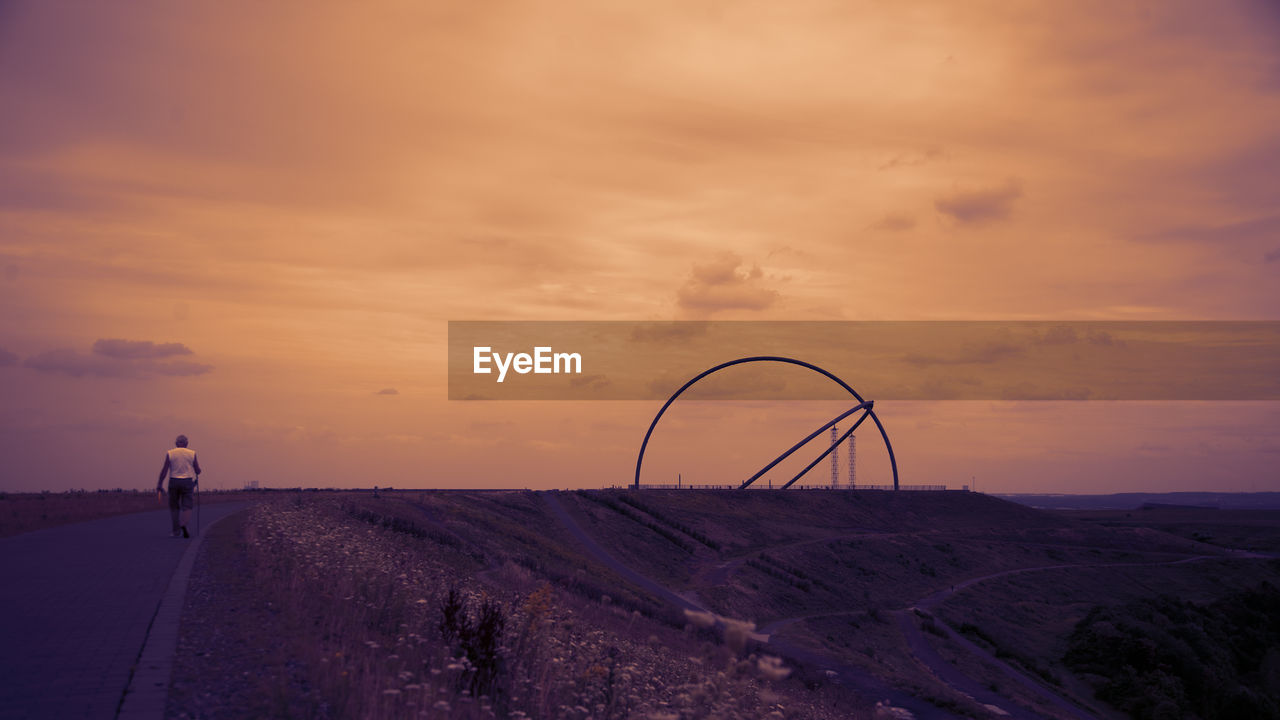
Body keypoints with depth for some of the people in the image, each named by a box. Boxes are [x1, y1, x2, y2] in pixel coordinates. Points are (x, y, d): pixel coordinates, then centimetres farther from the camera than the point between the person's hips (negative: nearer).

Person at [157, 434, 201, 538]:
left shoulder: (170, 453, 1)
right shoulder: (192, 453, 2)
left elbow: (164, 470, -2)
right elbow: (198, 470, 4)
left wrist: (160, 484, 4)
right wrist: (197, 475, 27)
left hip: (174, 481, 1)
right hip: (187, 482, -1)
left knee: (174, 507, 11)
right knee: (187, 506, 0)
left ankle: (176, 531, 12)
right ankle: (184, 525, -24)